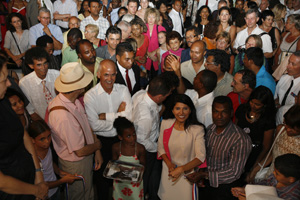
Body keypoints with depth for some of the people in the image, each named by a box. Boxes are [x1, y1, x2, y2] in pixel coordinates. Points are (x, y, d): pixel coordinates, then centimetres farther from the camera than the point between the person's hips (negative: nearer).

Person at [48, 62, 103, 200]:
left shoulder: (74, 100, -10)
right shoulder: (64, 116, -38)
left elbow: (86, 126, 0)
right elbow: (80, 151, -29)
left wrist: (97, 152, 0)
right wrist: (98, 144, -10)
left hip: (85, 158, 8)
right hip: (76, 164, -8)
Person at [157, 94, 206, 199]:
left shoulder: (197, 129, -18)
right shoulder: (165, 124, -7)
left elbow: (200, 157, -20)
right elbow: (160, 147, 1)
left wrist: (181, 169, -26)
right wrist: (169, 164, -13)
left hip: (187, 173, -3)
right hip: (168, 172, 3)